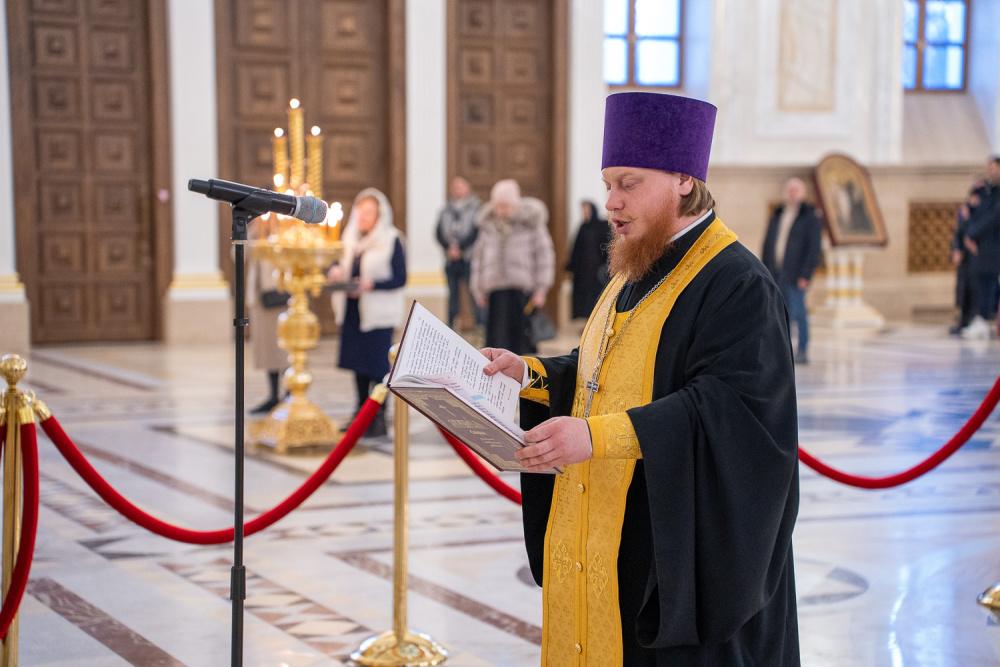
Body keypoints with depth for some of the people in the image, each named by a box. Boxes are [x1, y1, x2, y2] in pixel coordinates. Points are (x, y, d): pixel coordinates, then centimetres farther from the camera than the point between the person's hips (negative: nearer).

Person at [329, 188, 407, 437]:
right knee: (358, 362, 11)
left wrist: (371, 284, -23)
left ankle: (379, 418, 0)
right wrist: (335, 270, -4)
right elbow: (342, 265, 20)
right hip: (352, 311, 6)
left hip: (378, 313, -6)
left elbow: (399, 278, -10)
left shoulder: (391, 240, -7)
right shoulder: (352, 238, 12)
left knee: (377, 365, -6)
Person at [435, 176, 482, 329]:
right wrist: (449, 247, -11)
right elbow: (439, 233, 6)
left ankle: (480, 326, -7)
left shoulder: (475, 208, 2)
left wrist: (459, 248, -12)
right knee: (453, 292, 6)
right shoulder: (446, 210, 14)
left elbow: (476, 232, -6)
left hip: (469, 257, -4)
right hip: (450, 259, 4)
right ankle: (451, 326, 9)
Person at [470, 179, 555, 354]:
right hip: (496, 290, 3)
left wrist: (541, 289, -5)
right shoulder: (488, 225, 10)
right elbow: (479, 255, 18)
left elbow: (544, 254, 0)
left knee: (523, 339, -1)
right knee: (497, 336, -5)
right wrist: (478, 289, 15)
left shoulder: (531, 223, -1)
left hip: (523, 289, -3)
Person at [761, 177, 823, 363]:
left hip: (795, 275, -5)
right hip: (775, 275, 5)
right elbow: (767, 245, 17)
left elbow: (814, 249, -7)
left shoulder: (810, 219, -1)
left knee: (798, 312, -7)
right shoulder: (777, 217, 16)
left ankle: (802, 351, -2)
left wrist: (806, 275, -15)